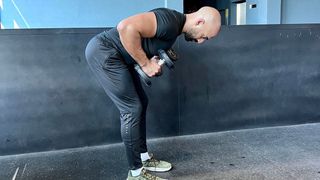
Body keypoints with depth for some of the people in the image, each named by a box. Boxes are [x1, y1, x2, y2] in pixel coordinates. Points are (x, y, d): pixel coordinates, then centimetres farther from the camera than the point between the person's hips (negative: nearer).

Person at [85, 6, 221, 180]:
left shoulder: (175, 27, 9)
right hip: (103, 51, -10)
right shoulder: (170, 20, -23)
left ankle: (144, 158, 26)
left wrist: (153, 63, 1)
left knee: (140, 103, 13)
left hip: (116, 55, 10)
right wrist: (145, 63, -23)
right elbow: (126, 27, -34)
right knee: (132, 109, -9)